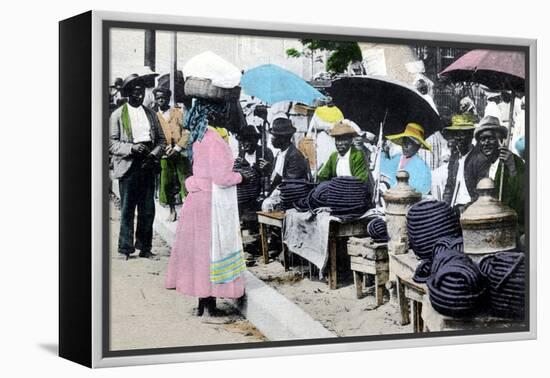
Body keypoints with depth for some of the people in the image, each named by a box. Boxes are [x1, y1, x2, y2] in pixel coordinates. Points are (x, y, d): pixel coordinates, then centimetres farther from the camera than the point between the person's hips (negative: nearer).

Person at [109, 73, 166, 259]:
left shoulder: (151, 114, 15)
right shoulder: (118, 115, 3)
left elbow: (161, 140, 13)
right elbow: (111, 143, -4)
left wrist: (154, 155, -6)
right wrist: (132, 148, -18)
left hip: (148, 166, 4)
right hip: (128, 167, -4)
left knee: (148, 210, 5)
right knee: (127, 210, -2)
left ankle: (144, 247, 14)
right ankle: (126, 249, 5)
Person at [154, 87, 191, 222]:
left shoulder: (179, 113, 7)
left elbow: (186, 132, -1)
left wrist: (178, 148, -12)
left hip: (180, 153, -1)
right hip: (165, 155, 1)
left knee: (185, 181, -5)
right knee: (167, 183, 3)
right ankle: (172, 211, 16)